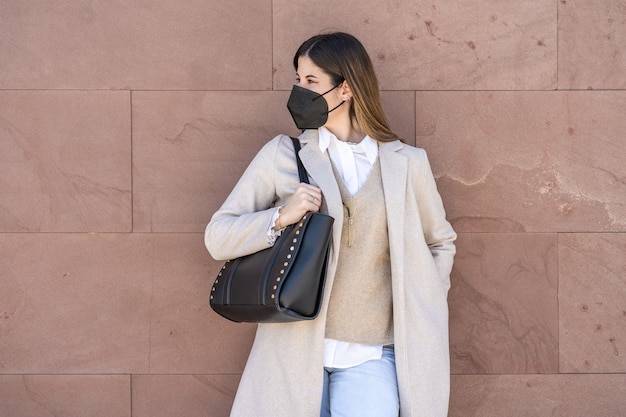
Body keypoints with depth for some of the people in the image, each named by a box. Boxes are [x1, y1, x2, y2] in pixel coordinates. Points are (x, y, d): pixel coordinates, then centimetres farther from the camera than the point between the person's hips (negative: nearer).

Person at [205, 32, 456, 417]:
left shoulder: (406, 163, 6)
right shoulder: (282, 155, 5)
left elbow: (440, 242, 20)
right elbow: (218, 237, 2)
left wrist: (424, 320, 10)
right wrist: (281, 217, -14)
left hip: (370, 359, 0)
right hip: (295, 351, 0)